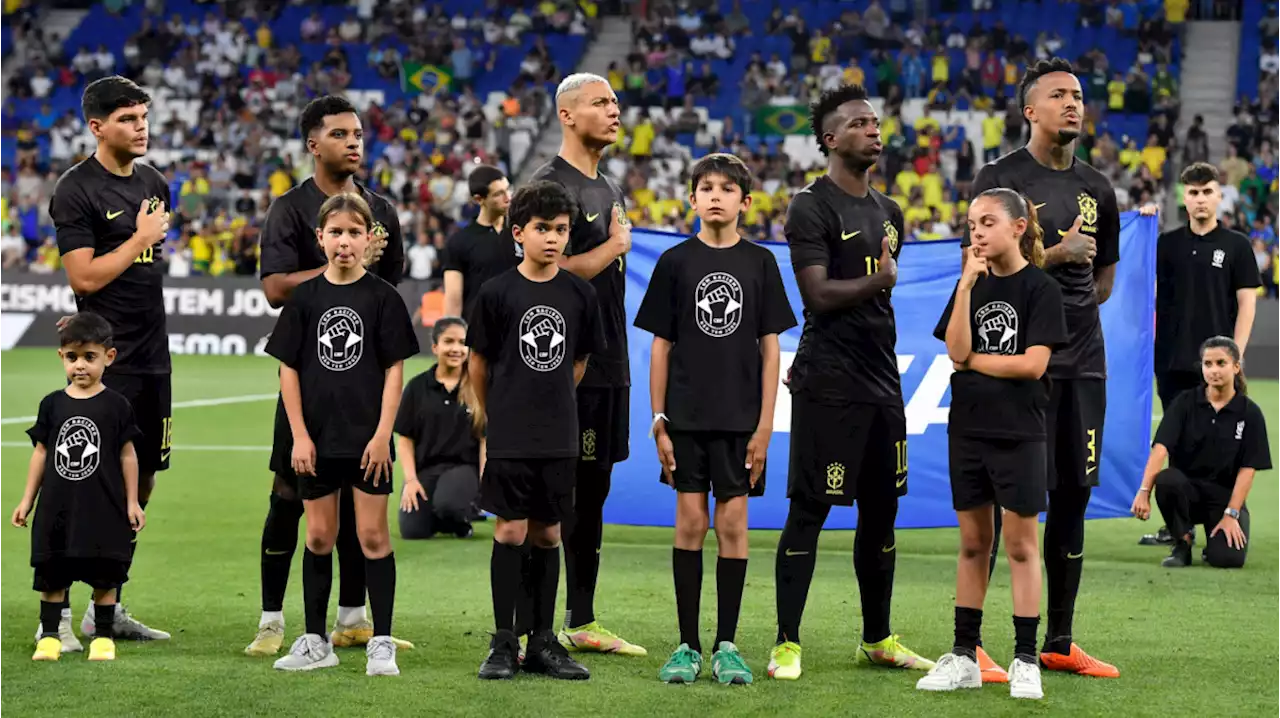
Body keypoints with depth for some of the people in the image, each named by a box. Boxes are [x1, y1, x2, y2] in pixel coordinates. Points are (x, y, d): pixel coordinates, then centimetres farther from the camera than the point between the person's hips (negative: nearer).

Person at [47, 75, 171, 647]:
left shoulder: (153, 183, 14)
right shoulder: (76, 190, -9)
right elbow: (84, 277, -16)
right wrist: (141, 239, -10)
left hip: (152, 358, 8)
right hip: (105, 361, -8)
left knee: (139, 483, 9)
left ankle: (108, 608, 18)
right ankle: (56, 613, -4)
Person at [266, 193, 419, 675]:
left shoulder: (382, 297, -3)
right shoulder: (305, 298, 2)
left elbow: (394, 369, -3)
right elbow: (289, 369, 3)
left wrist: (382, 434, -10)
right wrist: (299, 435, -4)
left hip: (367, 439, -2)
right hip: (317, 439, 2)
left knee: (373, 535, 1)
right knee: (319, 537, 8)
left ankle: (381, 643, 7)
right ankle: (315, 642, 16)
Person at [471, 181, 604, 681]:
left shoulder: (580, 294, 2)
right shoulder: (497, 292, -5)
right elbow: (478, 361, 4)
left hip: (559, 437, 3)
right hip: (508, 435, -3)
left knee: (548, 534, 7)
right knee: (510, 532, -3)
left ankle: (542, 643, 14)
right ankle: (503, 644, 4)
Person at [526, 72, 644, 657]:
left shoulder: (609, 189, 18)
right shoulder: (550, 186, -11)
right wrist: (615, 247, -8)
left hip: (608, 367, 9)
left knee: (592, 492, 13)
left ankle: (582, 623, 21)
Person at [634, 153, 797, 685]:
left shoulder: (760, 263, 4)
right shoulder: (676, 262, 3)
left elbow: (770, 347, 3)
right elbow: (661, 346, 4)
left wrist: (764, 424, -3)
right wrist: (658, 422, -1)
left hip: (740, 418, 0)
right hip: (687, 416, 0)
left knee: (733, 524, 2)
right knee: (690, 522, 1)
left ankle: (726, 646, 9)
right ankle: (687, 646, 8)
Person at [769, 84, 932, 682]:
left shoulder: (887, 212, 17)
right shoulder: (812, 208, -9)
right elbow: (819, 294, -18)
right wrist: (876, 281, -10)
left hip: (881, 382, 8)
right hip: (828, 386, -8)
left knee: (881, 510, 12)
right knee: (808, 510, -5)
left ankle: (878, 638, 22)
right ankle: (787, 643, -2)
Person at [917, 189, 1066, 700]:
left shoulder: (1041, 289, -6)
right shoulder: (970, 285, 7)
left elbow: (1033, 364, -15)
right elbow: (956, 351, -8)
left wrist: (972, 360, -7)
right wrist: (967, 284, -14)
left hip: (1018, 432, -4)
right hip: (968, 428, 4)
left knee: (1021, 545, 0)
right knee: (972, 543, 10)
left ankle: (1025, 660, 6)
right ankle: (964, 657, 15)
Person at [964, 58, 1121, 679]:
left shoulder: (1097, 189, 14)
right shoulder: (999, 180, -4)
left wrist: (1068, 315, 14)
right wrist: (1054, 255, -15)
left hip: (1081, 364, 6)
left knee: (1073, 496, 9)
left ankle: (1059, 644, 18)